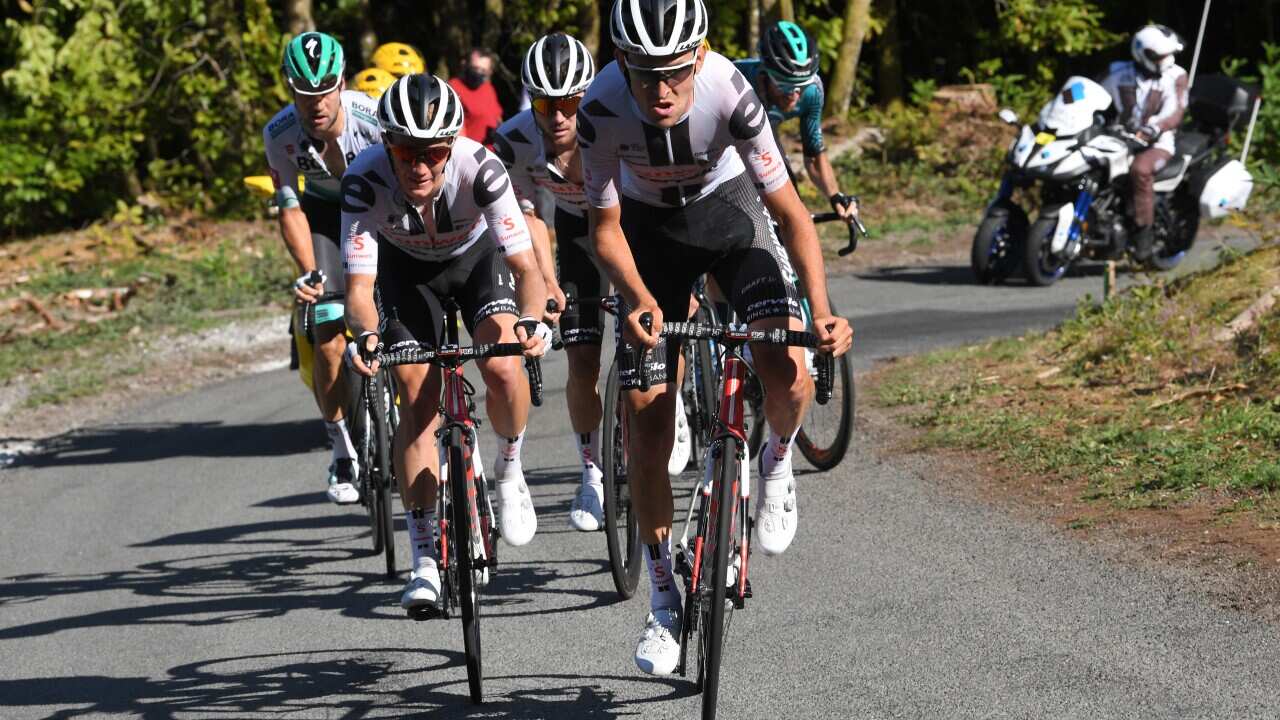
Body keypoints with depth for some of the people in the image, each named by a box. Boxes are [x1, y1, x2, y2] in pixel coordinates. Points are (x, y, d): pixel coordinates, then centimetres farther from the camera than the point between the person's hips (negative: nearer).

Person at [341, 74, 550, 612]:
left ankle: (509, 471, 5)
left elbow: (525, 264, -37)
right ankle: (425, 559, -4)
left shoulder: (480, 169, -37)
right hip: (407, 268, 1)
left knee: (502, 368, -26)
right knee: (418, 401, -11)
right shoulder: (365, 181, -35)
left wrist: (530, 321, -57)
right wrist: (365, 335, -56)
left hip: (478, 256, -1)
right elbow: (359, 285, -35)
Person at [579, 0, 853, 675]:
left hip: (730, 211, -1)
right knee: (647, 418, -4)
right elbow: (605, 228, -19)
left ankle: (776, 465, 13)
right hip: (649, 230, 1)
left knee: (788, 374, -24)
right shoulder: (602, 109, -32)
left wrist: (821, 309, -36)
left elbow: (789, 210, -26)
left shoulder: (729, 94, -34)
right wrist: (639, 298, -37)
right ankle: (664, 605, 11)